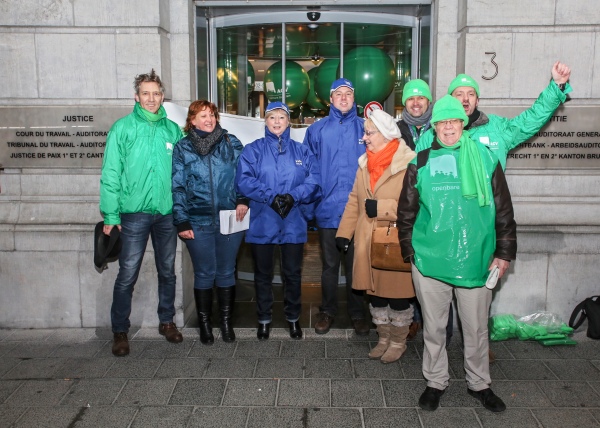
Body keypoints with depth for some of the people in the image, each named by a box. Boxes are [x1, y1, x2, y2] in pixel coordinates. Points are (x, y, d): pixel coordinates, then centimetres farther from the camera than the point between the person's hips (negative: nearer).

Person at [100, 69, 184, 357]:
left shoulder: (172, 129, 6)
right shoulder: (123, 128, -3)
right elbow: (110, 173, -5)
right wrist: (110, 214, -10)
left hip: (167, 212, 3)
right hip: (134, 213, -3)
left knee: (167, 271, 14)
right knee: (127, 275, 0)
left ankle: (167, 321, 31)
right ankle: (120, 331, 15)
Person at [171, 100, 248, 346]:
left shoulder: (231, 143, 6)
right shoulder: (182, 148, 4)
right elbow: (177, 187, 1)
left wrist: (243, 200, -12)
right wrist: (181, 222, -4)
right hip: (198, 222, -1)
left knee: (226, 272, 10)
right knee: (204, 274, 7)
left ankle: (226, 322, 24)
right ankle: (205, 324, 22)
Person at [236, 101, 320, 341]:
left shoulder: (301, 151, 9)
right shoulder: (253, 150, 4)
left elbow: (313, 180, -4)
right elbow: (244, 180, -10)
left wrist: (293, 196, -19)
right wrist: (270, 197, -19)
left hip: (293, 223, 1)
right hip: (262, 222, -1)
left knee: (293, 274, 10)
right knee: (263, 274, 10)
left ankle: (293, 318, 28)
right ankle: (264, 319, 26)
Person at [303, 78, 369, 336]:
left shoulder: (366, 128, 4)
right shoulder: (317, 130, 6)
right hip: (328, 210, 1)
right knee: (329, 264, 12)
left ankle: (357, 312, 24)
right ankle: (327, 311, 27)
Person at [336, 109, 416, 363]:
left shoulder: (409, 163, -14)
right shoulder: (365, 163, 10)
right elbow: (354, 200, 13)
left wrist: (381, 207, -21)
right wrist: (344, 232, 9)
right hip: (368, 242, 7)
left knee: (397, 294, 7)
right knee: (375, 292, 16)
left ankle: (398, 342, 26)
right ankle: (384, 338, 34)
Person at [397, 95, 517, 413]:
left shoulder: (485, 159, 3)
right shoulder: (421, 163, 3)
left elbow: (503, 210, 5)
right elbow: (406, 212, 6)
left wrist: (504, 252, 3)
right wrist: (409, 251, 3)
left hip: (476, 261, 0)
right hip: (430, 261, 0)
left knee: (476, 328, 12)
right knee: (434, 327, 12)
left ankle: (479, 383, 33)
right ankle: (435, 382, 31)